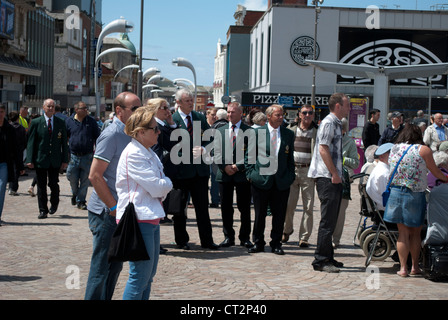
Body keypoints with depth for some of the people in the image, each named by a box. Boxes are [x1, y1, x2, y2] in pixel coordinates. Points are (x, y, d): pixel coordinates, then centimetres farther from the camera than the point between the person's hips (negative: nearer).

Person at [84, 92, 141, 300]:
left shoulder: (129, 134, 12)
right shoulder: (111, 135, -15)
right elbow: (94, 175, -20)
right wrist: (114, 208, -18)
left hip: (121, 211, 9)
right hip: (106, 212, -9)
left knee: (115, 265, 15)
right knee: (102, 265, -3)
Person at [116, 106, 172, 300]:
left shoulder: (148, 152, 16)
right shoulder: (133, 154, -15)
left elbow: (161, 188, 19)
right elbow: (156, 187, -18)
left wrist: (162, 186, -2)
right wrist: (167, 183, 2)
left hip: (151, 218, 10)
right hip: (138, 218, -10)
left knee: (149, 275, 15)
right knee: (140, 276, -7)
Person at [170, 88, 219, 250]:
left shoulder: (200, 118, 9)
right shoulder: (171, 120, -6)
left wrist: (203, 149, -8)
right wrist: (184, 156, -18)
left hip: (200, 169, 4)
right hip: (180, 170, -4)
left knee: (203, 207, 8)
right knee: (180, 207, 7)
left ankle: (206, 240, 15)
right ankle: (181, 241, 19)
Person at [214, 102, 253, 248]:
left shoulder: (249, 131, 0)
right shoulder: (220, 131, 12)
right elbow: (217, 152, 8)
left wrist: (238, 166, -12)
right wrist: (225, 166, -6)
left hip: (242, 173, -3)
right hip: (224, 174, 3)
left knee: (244, 208, 2)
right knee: (226, 207, 6)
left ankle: (245, 237, 11)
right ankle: (228, 236, 14)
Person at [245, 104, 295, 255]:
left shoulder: (288, 134, 8)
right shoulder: (257, 132, 2)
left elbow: (290, 157, 12)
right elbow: (249, 155, 5)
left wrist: (290, 175, 3)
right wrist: (250, 174, -3)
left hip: (281, 181, 2)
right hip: (261, 179, -2)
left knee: (279, 214, 6)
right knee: (259, 214, 6)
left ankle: (276, 244, 18)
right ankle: (258, 243, 18)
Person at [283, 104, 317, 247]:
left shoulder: (316, 133, 6)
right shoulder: (291, 131, 11)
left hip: (308, 171, -1)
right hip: (291, 170, 1)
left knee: (308, 206, -1)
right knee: (288, 204, 0)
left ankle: (304, 237, 8)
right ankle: (287, 230, 24)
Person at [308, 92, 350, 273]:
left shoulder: (336, 123, 20)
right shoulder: (328, 123, -10)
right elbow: (323, 149, -19)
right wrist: (334, 174, -18)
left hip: (333, 178, 10)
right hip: (327, 178, -10)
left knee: (331, 219, 13)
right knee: (328, 220, -8)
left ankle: (327, 258, 21)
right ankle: (321, 260, -4)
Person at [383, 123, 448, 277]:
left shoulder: (394, 148, 6)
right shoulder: (423, 150, -6)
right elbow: (435, 172, 3)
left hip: (395, 193, 3)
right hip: (415, 195, -3)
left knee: (402, 233, 10)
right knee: (415, 232, 13)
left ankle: (403, 268, 10)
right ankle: (415, 267, 20)